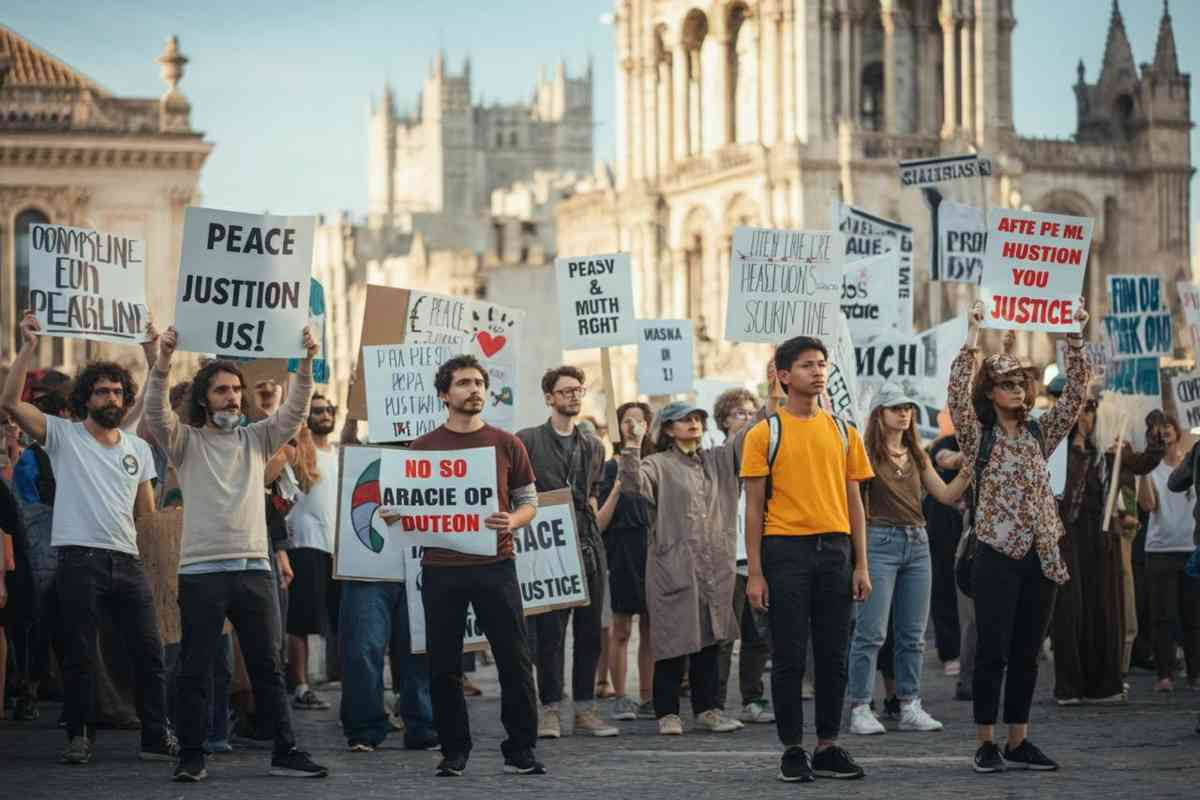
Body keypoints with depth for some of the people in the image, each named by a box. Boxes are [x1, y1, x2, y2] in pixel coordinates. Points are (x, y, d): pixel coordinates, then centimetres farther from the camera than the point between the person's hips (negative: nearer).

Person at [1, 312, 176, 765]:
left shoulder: (139, 450, 17)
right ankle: (80, 738, 11)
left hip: (128, 560, 4)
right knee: (79, 655, 0)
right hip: (80, 558, -4)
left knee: (149, 652, 1)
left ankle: (157, 738, 6)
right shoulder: (62, 435, 3)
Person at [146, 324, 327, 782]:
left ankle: (285, 752, 10)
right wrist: (163, 361, -28)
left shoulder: (256, 439, 13)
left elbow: (294, 412, 2)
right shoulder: (186, 441, 4)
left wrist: (306, 364, -14)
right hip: (201, 570, -3)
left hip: (254, 567, 3)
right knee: (195, 669, 1)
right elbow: (156, 412, -13)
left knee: (268, 666, 6)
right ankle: (192, 756, 8)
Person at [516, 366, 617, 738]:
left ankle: (585, 707, 11)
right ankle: (550, 710, 0)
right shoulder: (527, 440, 1)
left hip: (588, 545, 5)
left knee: (590, 630, 5)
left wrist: (590, 528, 12)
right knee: (550, 630, -5)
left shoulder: (592, 446, 17)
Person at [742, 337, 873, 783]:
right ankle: (792, 750, 7)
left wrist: (861, 565, 6)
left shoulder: (843, 432, 11)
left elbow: (854, 502, 13)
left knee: (834, 655, 6)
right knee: (789, 656, 0)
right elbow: (754, 507, -1)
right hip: (785, 550, -3)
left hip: (834, 550, 4)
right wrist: (755, 573, -6)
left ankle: (828, 747, 14)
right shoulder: (765, 434, 0)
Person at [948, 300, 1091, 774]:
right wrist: (973, 337, -20)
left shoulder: (1040, 434, 11)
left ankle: (1018, 742, 12)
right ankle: (986, 743, 3)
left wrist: (1074, 338, -5)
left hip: (1041, 557, 4)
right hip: (997, 556, -4)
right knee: (993, 651, -3)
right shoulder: (979, 437, 0)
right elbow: (957, 393, -15)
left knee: (1027, 653, 7)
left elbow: (1076, 392, 5)